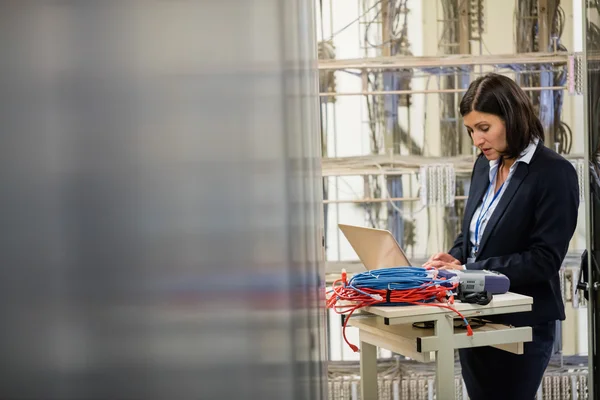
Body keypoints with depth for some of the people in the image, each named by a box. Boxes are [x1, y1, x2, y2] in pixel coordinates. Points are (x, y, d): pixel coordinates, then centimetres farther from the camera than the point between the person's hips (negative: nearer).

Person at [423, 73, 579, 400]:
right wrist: (455, 259, -4)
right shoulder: (485, 165, 9)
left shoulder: (554, 173, -14)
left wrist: (469, 271, -21)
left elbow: (544, 259, -19)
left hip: (521, 324, -7)